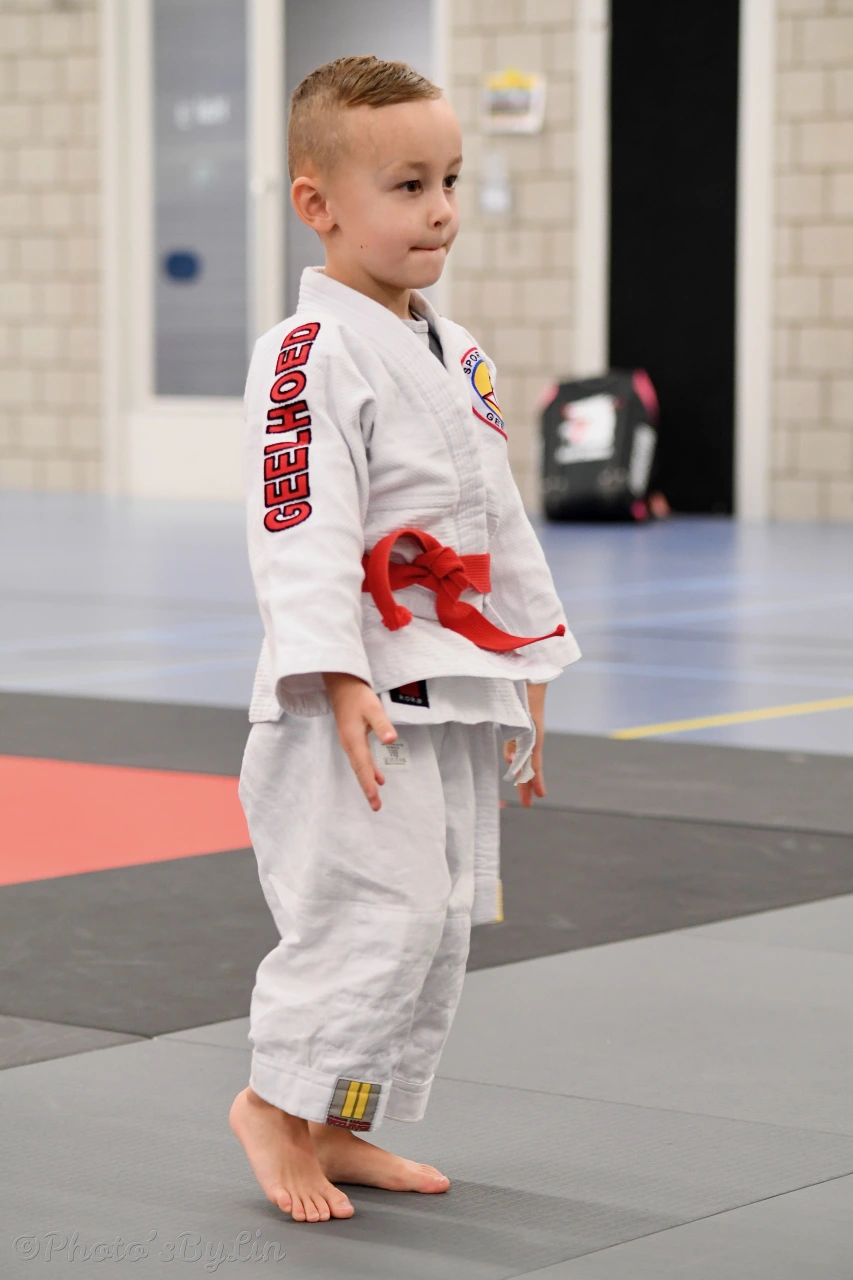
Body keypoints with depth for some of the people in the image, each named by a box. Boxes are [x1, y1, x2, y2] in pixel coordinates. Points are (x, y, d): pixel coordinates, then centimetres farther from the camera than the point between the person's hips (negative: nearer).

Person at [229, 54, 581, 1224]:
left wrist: (528, 684, 20)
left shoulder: (455, 355, 15)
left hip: (457, 696, 9)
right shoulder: (312, 352, -13)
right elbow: (301, 525, -20)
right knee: (380, 907, -15)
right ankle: (279, 1099, 3)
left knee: (441, 918, 12)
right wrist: (339, 677, -27)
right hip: (361, 697, -9)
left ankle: (336, 1130, 24)